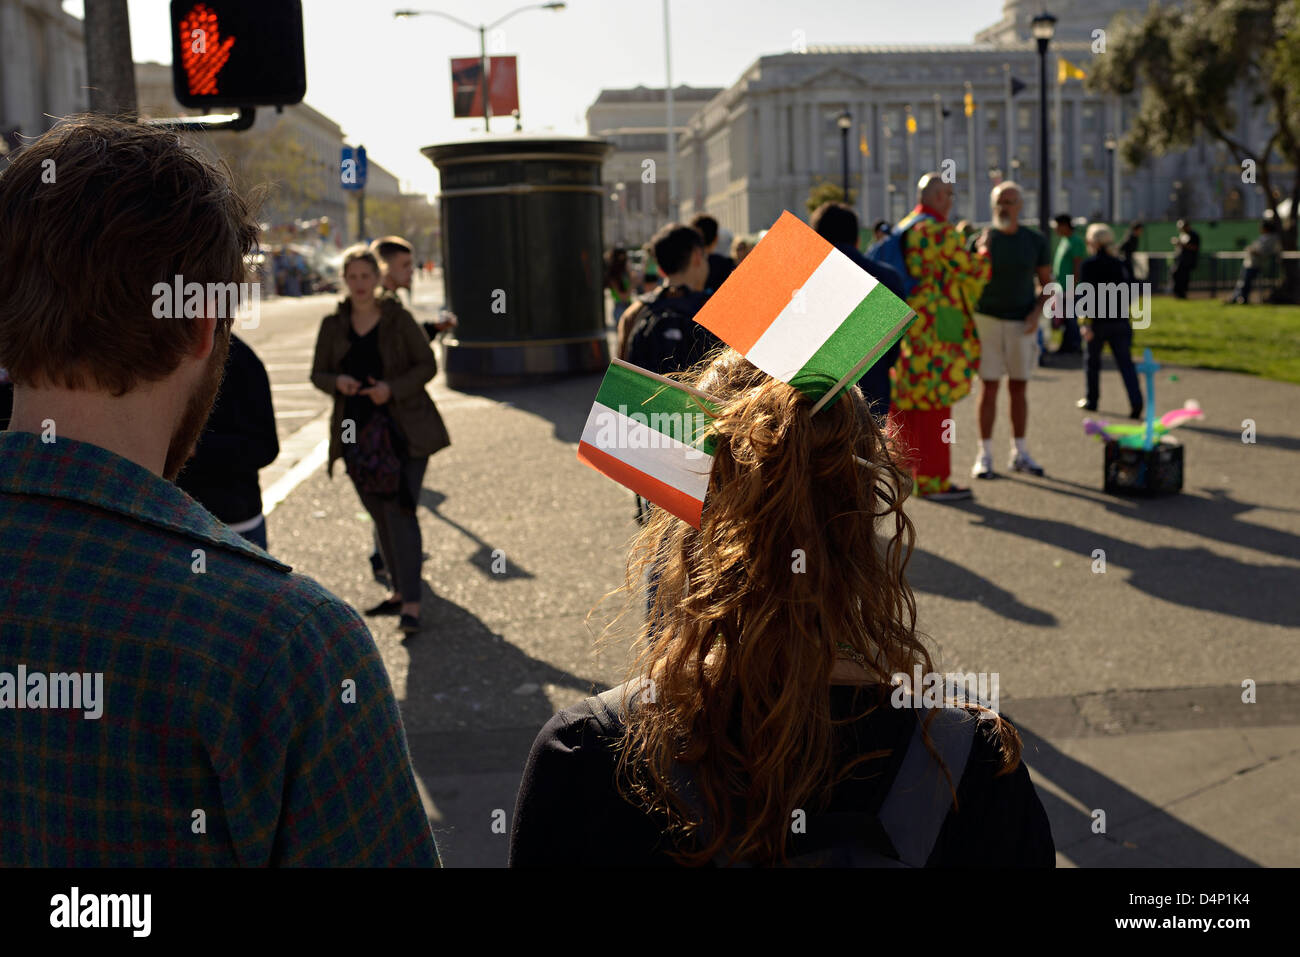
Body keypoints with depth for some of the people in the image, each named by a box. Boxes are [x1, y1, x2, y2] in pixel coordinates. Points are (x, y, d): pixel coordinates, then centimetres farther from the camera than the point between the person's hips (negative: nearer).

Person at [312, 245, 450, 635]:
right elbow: (317, 373, 10)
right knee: (380, 513, 11)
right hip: (358, 431, 4)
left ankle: (411, 603, -12)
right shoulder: (333, 325, 6)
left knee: (400, 510, -13)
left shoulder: (398, 319, -2)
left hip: (404, 430, -4)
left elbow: (427, 364, -1)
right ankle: (399, 590, 26)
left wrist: (392, 388, -16)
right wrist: (337, 381, -13)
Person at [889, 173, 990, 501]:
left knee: (906, 401, 14)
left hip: (903, 326, 9)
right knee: (935, 402, -5)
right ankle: (932, 480, -2)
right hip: (935, 329, -9)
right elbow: (969, 270, -10)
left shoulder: (902, 229, 15)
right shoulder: (938, 231, -13)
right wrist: (984, 257, 10)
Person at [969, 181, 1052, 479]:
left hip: (1021, 323, 2)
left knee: (1019, 388, 8)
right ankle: (984, 455, 5)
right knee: (988, 387, -2)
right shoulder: (980, 240, -4)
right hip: (987, 319, -2)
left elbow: (1047, 283, 6)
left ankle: (1020, 454, 18)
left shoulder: (1035, 241, 0)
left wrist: (1037, 313, -10)